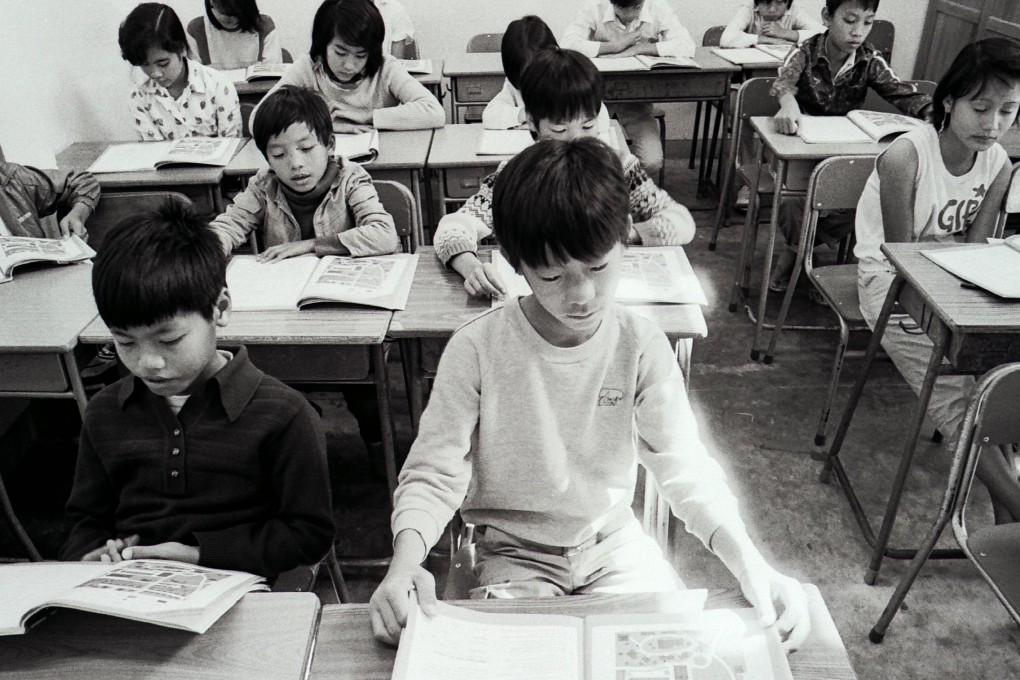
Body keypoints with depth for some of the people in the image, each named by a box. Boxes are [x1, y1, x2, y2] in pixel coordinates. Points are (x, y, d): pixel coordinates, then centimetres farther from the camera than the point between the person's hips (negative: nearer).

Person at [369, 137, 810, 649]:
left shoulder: (642, 346, -13)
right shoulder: (476, 348, -19)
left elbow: (684, 465, -13)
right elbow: (434, 473, -16)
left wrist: (750, 564, -29)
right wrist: (405, 562, -35)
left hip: (614, 540, 2)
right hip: (515, 551, -2)